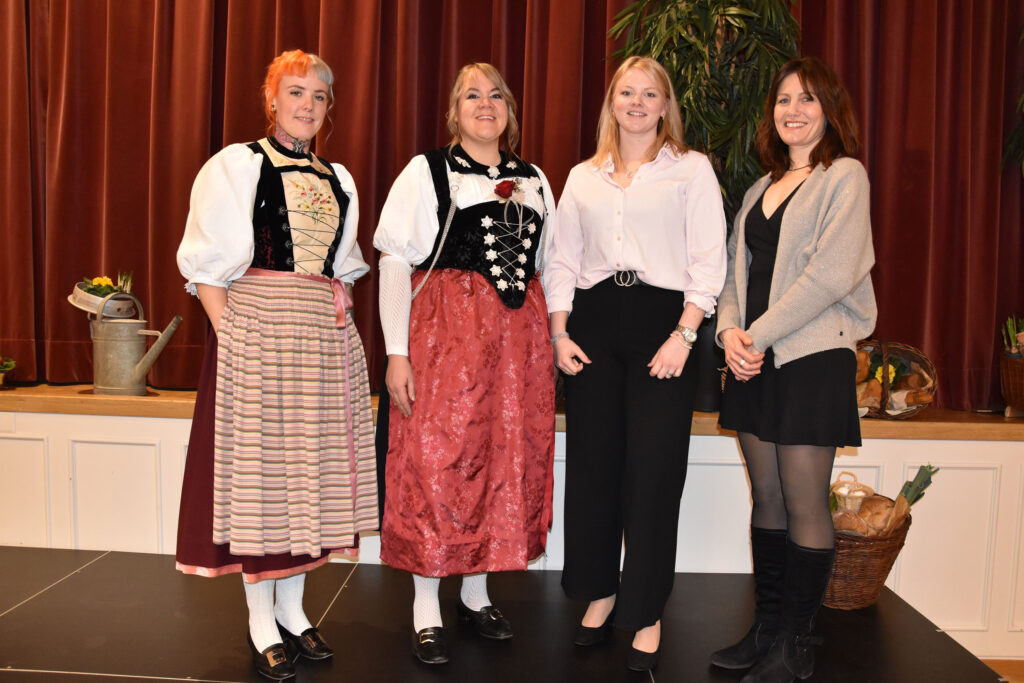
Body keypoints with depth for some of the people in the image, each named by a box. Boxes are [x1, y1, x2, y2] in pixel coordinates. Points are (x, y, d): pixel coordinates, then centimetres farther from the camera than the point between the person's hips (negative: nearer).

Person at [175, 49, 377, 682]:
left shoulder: (338, 179, 17)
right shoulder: (237, 166, 1)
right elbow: (208, 264, -4)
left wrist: (339, 307, 7)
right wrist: (232, 334, -14)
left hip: (326, 335, 6)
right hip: (258, 325, -5)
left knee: (311, 463, 8)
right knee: (259, 460, -1)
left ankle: (293, 608, 22)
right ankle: (262, 623, 12)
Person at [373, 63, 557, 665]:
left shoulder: (534, 180, 15)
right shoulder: (427, 171, 1)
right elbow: (394, 261, -5)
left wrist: (553, 339, 10)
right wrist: (397, 351, -12)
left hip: (519, 334, 5)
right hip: (445, 328, -4)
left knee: (507, 456, 7)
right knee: (436, 460, -3)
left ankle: (477, 591, 25)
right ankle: (426, 610, 11)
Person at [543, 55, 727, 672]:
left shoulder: (692, 169, 6)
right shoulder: (584, 177, 16)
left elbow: (709, 261, -2)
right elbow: (561, 261, 15)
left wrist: (683, 336, -12)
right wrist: (559, 333, 3)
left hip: (662, 321, -3)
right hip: (593, 324, 4)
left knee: (653, 471, -3)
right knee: (592, 464, 6)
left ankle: (647, 615, 12)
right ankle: (600, 592, 24)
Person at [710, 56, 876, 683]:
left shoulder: (844, 177, -2)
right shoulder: (762, 187, 18)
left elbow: (832, 273, -14)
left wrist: (758, 334, -14)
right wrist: (731, 330, -4)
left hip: (812, 356, -6)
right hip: (754, 359, 6)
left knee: (805, 505, 0)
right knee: (766, 500, 11)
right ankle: (767, 627, 22)